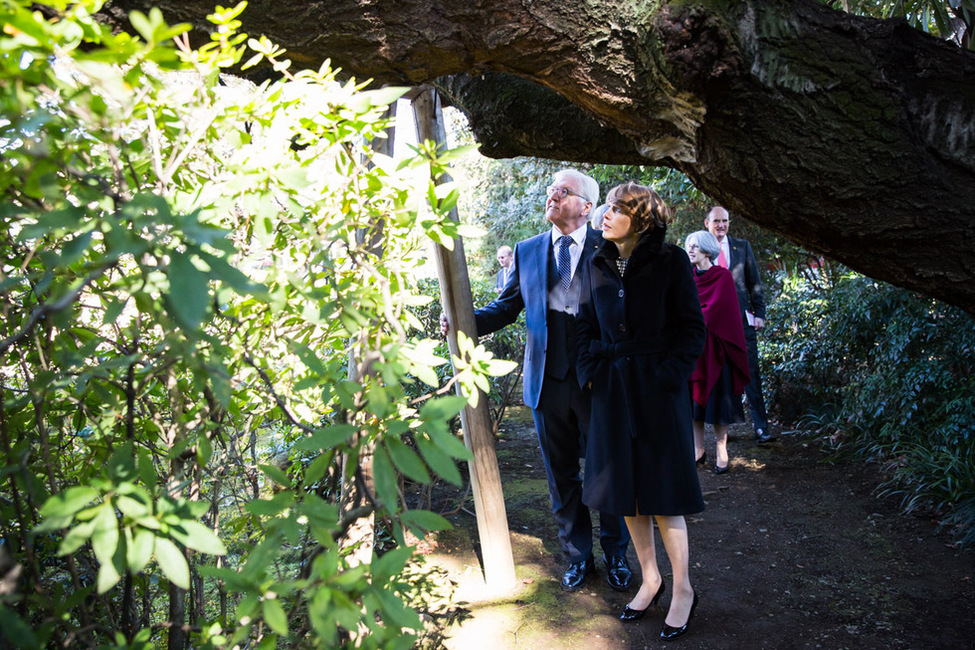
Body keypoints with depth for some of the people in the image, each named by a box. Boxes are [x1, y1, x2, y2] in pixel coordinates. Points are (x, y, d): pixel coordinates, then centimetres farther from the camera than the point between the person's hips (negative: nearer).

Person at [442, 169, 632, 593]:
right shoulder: (527, 251, 8)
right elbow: (506, 307, 10)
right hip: (548, 379, 3)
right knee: (561, 475, 14)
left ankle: (616, 556, 31)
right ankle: (578, 555, 33)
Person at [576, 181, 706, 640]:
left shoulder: (670, 261, -6)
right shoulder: (599, 265, 6)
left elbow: (692, 327, -5)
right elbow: (587, 326, 13)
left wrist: (669, 374, -13)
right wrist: (590, 372, 1)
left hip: (658, 389, -4)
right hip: (612, 388, 5)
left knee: (662, 490, 2)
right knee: (625, 489, 10)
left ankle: (683, 590, 21)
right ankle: (650, 580, 29)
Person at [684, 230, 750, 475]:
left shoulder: (722, 276, -4)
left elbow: (714, 309, -11)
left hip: (713, 347, -4)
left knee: (716, 397, -2)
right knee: (693, 397, 3)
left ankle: (721, 451, 6)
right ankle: (699, 450, 10)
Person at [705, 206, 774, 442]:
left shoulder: (742, 246, 10)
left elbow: (754, 282, 11)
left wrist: (759, 312, 2)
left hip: (742, 317, 1)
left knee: (750, 373, -1)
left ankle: (760, 427, 2)